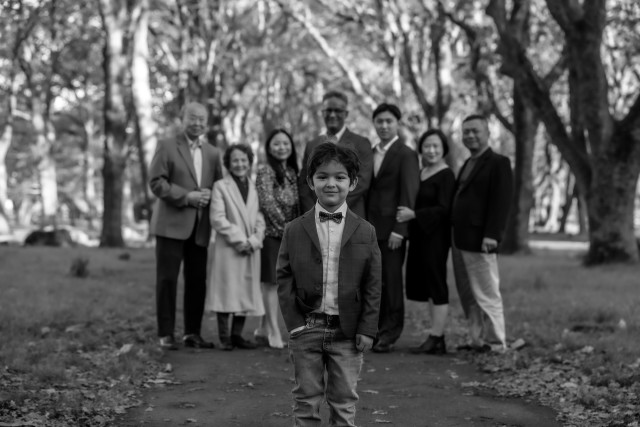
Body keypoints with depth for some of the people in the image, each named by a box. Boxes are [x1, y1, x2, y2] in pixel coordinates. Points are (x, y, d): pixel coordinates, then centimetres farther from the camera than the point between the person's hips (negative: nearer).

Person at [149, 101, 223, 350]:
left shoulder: (213, 153, 16)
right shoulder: (167, 146, 1)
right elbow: (156, 182, -7)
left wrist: (209, 196, -4)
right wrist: (186, 196, -15)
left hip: (200, 227, 5)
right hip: (172, 224, -5)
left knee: (197, 281, 6)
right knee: (167, 279, -2)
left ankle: (192, 333, 14)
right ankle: (166, 335, 2)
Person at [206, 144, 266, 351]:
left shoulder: (255, 188, 12)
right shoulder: (220, 186, -1)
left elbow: (260, 219, 9)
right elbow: (218, 219, -9)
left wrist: (253, 241, -8)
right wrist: (239, 240, -13)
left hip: (251, 250, 4)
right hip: (228, 248, -4)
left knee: (246, 292, 5)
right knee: (227, 291, -4)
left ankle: (237, 334, 14)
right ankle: (224, 337, 2)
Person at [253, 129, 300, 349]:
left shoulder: (292, 171, 14)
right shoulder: (265, 171, -7)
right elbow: (267, 202, -14)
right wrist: (284, 226, -13)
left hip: (290, 234, 7)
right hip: (272, 232, -7)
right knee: (272, 281, -6)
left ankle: (263, 329, 15)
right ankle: (273, 331, -4)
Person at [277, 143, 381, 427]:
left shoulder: (365, 232, 1)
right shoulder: (294, 230, 0)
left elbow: (373, 285, 1)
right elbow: (284, 279, 0)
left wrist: (367, 329, -5)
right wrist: (294, 324, -8)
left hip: (347, 331, 0)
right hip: (306, 328, 0)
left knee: (344, 402, 8)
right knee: (306, 400, 8)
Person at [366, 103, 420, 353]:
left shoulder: (406, 155, -5)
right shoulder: (369, 153, 16)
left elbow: (408, 195, -10)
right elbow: (366, 190, 16)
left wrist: (399, 229, -16)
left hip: (391, 228, -6)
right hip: (369, 227, 6)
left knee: (391, 280, 0)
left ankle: (390, 335, 7)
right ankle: (374, 330, 11)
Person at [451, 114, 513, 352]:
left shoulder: (498, 163, -6)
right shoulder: (468, 164, 20)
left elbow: (501, 202, -14)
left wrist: (491, 235, -22)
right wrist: (455, 233, 10)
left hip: (479, 242, -9)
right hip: (460, 241, 9)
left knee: (486, 295, -5)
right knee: (468, 296, 10)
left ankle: (497, 344, 2)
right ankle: (477, 340, 15)